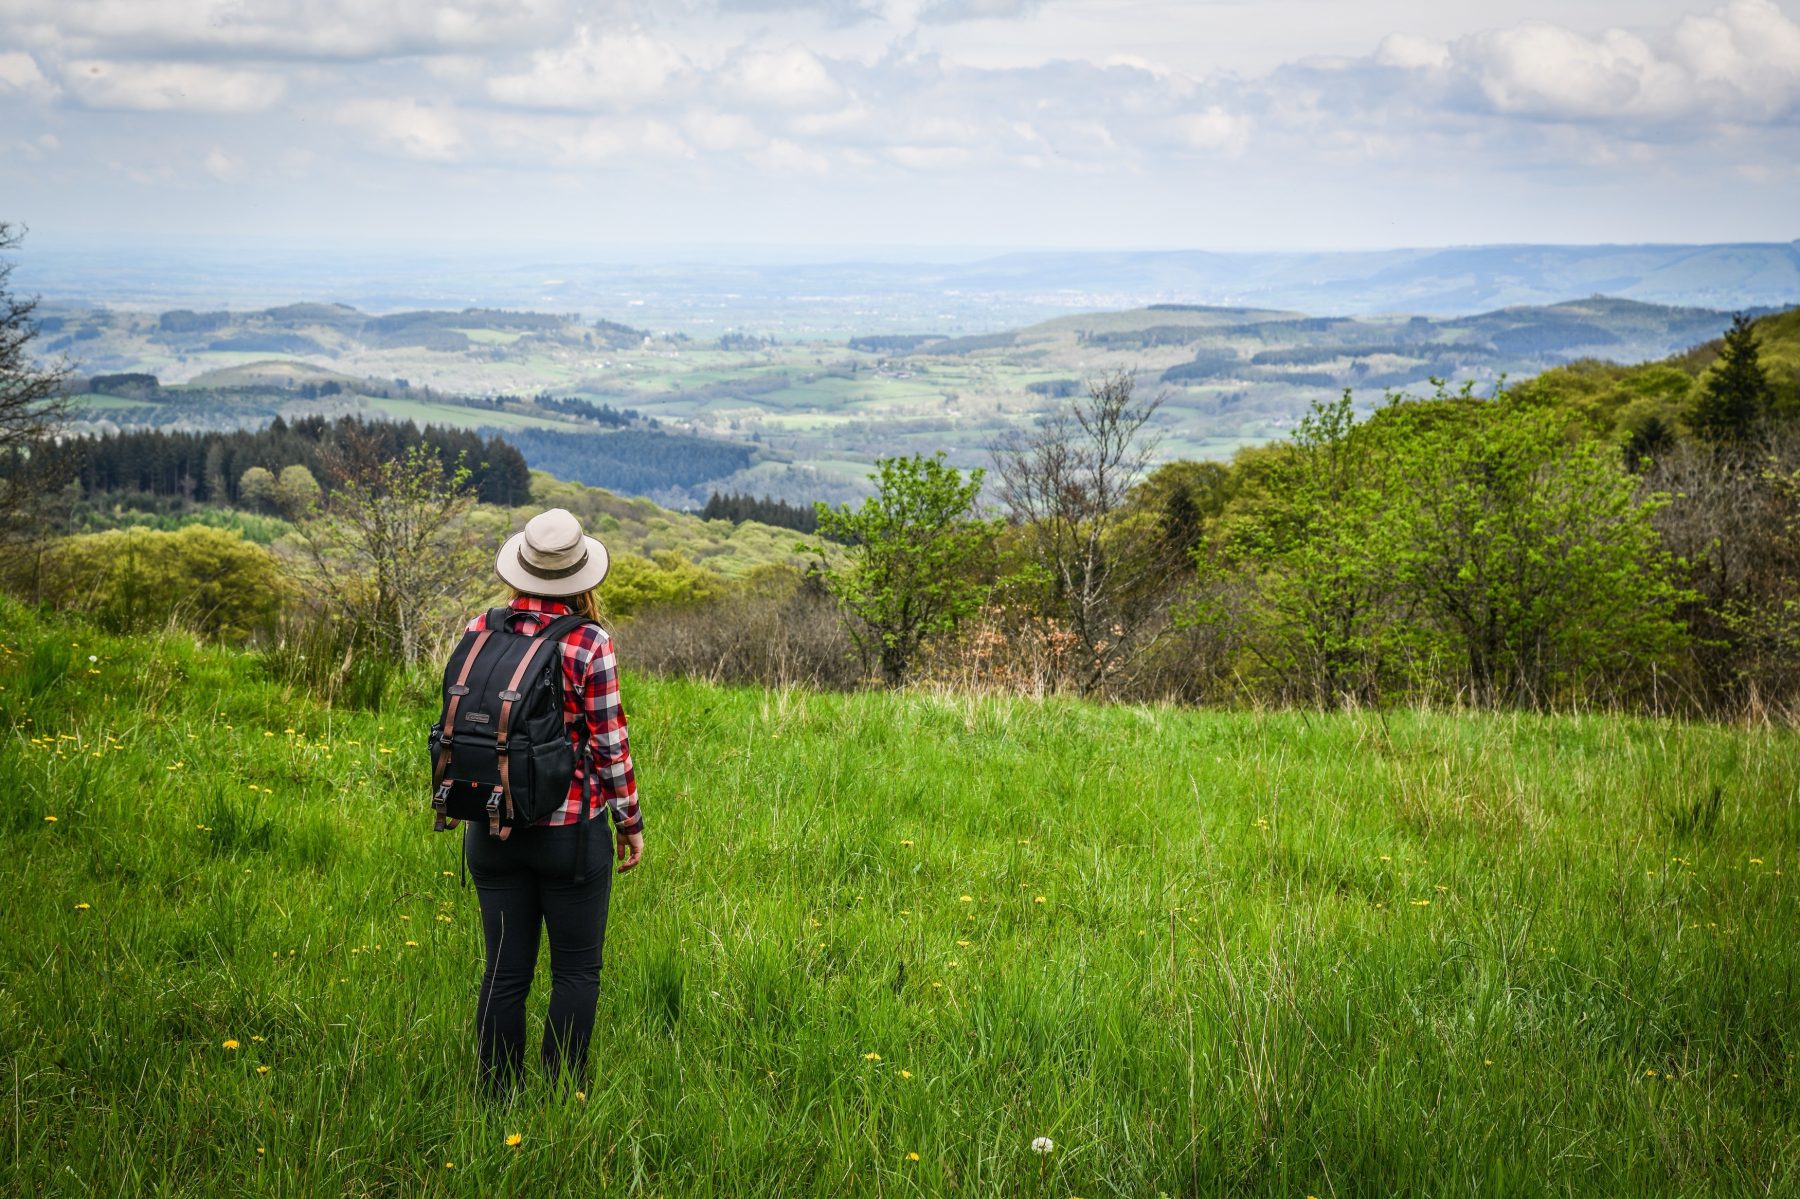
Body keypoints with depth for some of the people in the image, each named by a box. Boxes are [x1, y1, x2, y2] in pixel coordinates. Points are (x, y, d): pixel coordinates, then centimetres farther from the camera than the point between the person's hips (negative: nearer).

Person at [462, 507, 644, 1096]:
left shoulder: (479, 631, -1)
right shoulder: (590, 645, -13)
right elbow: (609, 743, -9)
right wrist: (631, 822, 2)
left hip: (491, 829, 4)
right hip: (569, 829, -4)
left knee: (504, 971, 11)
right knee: (576, 972, 8)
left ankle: (497, 1098, 16)